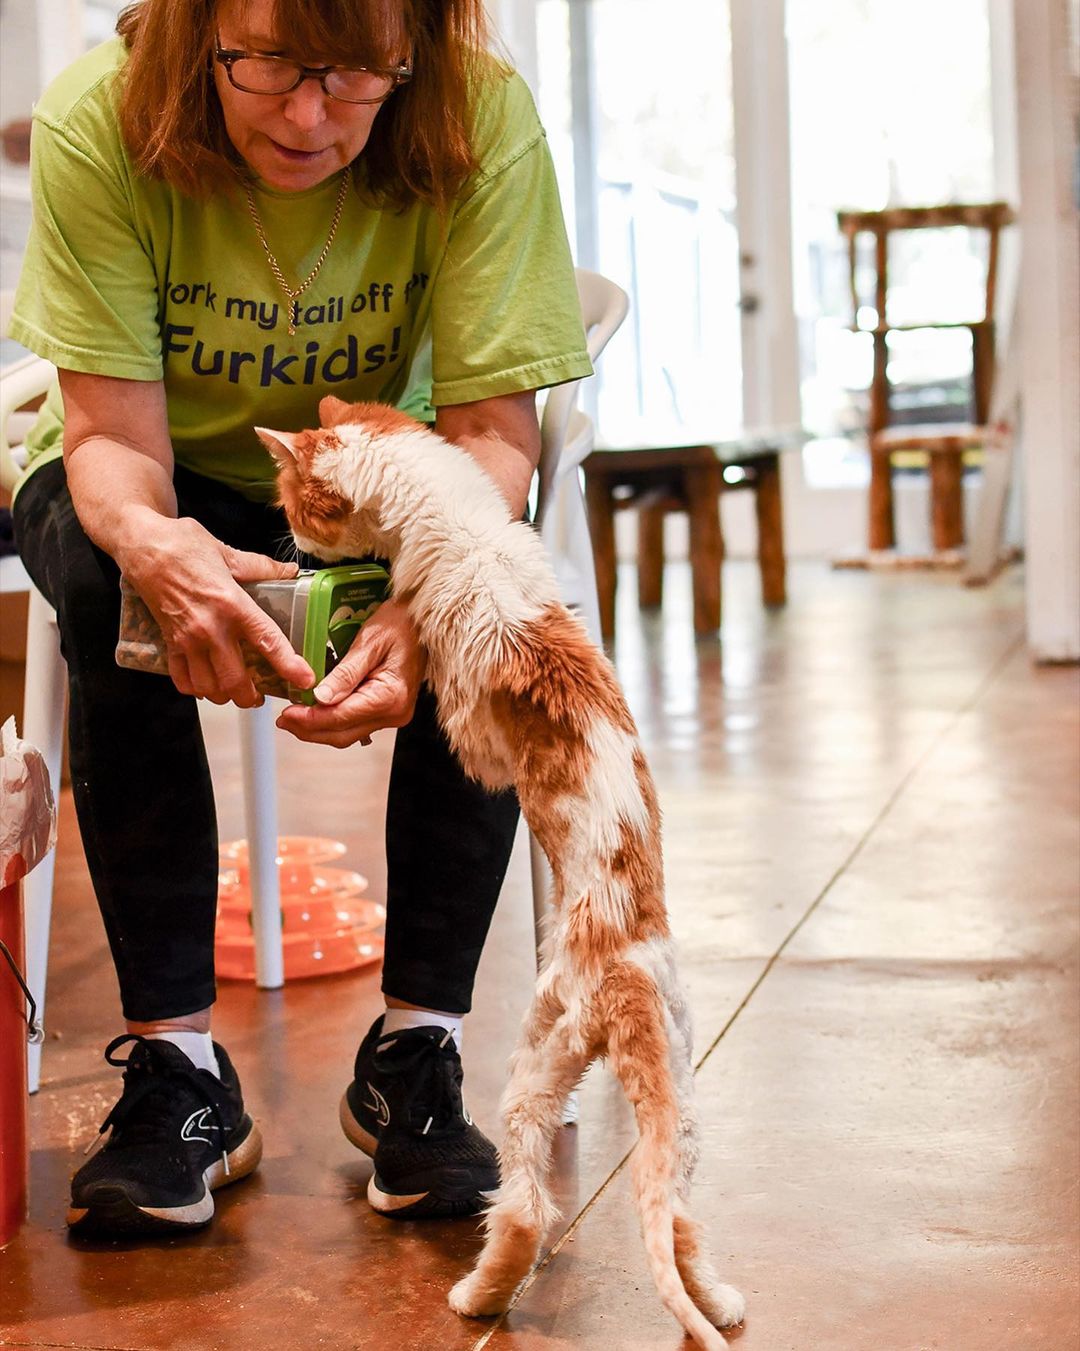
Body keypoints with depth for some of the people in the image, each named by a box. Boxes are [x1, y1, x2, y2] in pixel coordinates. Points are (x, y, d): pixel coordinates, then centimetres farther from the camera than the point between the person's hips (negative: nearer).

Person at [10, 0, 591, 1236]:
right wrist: (155, 544, -50)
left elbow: (491, 428, -26)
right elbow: (112, 434, -25)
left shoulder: (483, 122, -26)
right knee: (115, 589, -34)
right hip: (164, 479, 0)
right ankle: (176, 1060, -22)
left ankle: (415, 1048, -17)